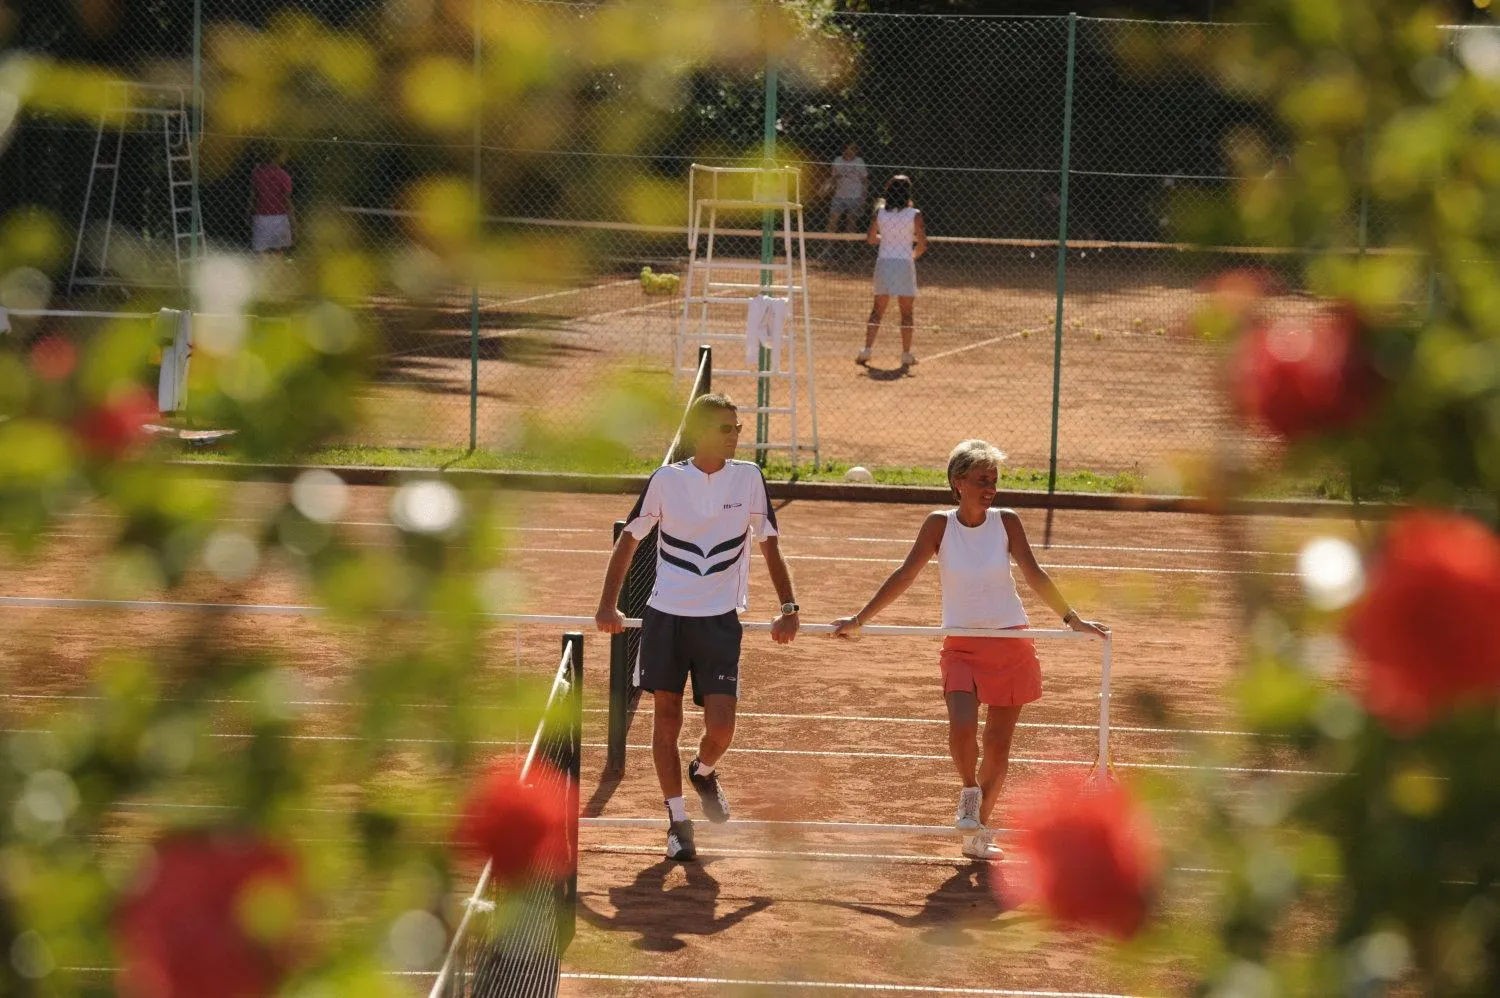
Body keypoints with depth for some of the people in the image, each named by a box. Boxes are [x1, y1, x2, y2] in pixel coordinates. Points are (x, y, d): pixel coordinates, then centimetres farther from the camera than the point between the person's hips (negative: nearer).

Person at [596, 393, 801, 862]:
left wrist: (788, 608, -1)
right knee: (666, 717, 4)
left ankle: (704, 772, 26)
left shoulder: (749, 477, -2)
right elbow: (628, 540, 7)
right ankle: (677, 822, 15)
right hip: (665, 615, 0)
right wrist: (607, 605, 1)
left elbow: (770, 545, 7)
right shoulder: (666, 480, -4)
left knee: (721, 723, -9)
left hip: (719, 620, 0)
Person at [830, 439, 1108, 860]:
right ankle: (970, 792, 7)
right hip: (961, 646, -1)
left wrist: (1071, 618, -14)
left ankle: (979, 832, 22)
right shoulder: (940, 524, -5)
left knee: (998, 743, 5)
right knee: (962, 727, -24)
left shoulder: (1006, 522, -3)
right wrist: (859, 620, -7)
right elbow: (904, 577, -4)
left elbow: (1035, 576, -4)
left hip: (1010, 644, 1)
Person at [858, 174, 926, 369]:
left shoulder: (880, 211, 1)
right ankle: (906, 355, 7)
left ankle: (866, 350, 6)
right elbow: (922, 245, -8)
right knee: (907, 312, 7)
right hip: (904, 263, -3)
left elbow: (870, 238, 5)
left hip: (883, 262, 3)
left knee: (877, 310, 12)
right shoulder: (914, 215, -7)